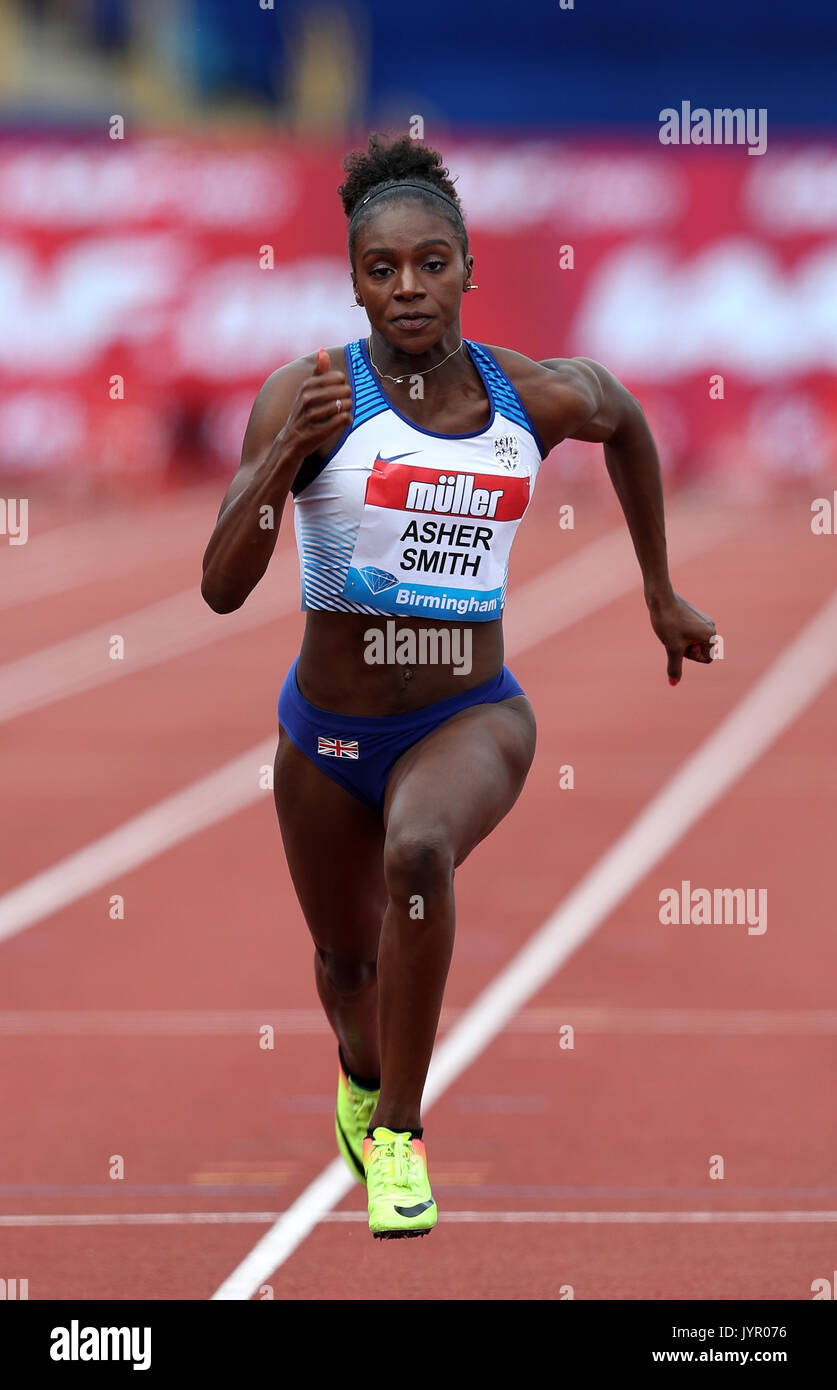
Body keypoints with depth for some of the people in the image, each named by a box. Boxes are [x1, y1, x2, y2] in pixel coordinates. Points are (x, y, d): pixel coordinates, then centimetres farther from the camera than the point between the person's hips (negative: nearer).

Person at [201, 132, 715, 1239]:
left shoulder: (540, 398, -7)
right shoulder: (311, 393, -14)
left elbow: (627, 421, 19)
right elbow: (222, 587, -19)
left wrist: (662, 595, 23)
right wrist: (279, 457, -35)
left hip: (473, 720, -1)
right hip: (330, 729, 1)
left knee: (418, 851, -34)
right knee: (348, 958, 21)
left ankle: (398, 1133, -19)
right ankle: (362, 1073, 59)